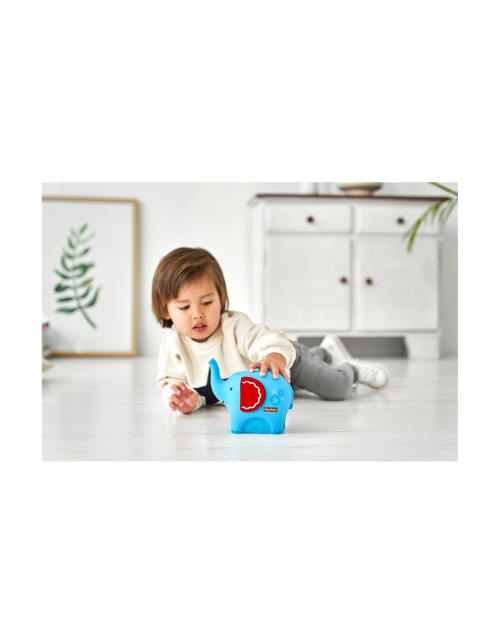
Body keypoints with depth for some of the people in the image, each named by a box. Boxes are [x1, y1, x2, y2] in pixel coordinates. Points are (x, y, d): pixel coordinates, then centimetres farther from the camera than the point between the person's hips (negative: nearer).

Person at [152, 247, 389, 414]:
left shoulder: (235, 326, -41)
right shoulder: (172, 346, -29)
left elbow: (272, 341, -54)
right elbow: (173, 382, -23)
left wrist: (273, 358, -78)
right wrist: (189, 400, -46)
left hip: (284, 357, -5)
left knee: (339, 389, -3)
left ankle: (351, 370, 32)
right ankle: (326, 351, 65)